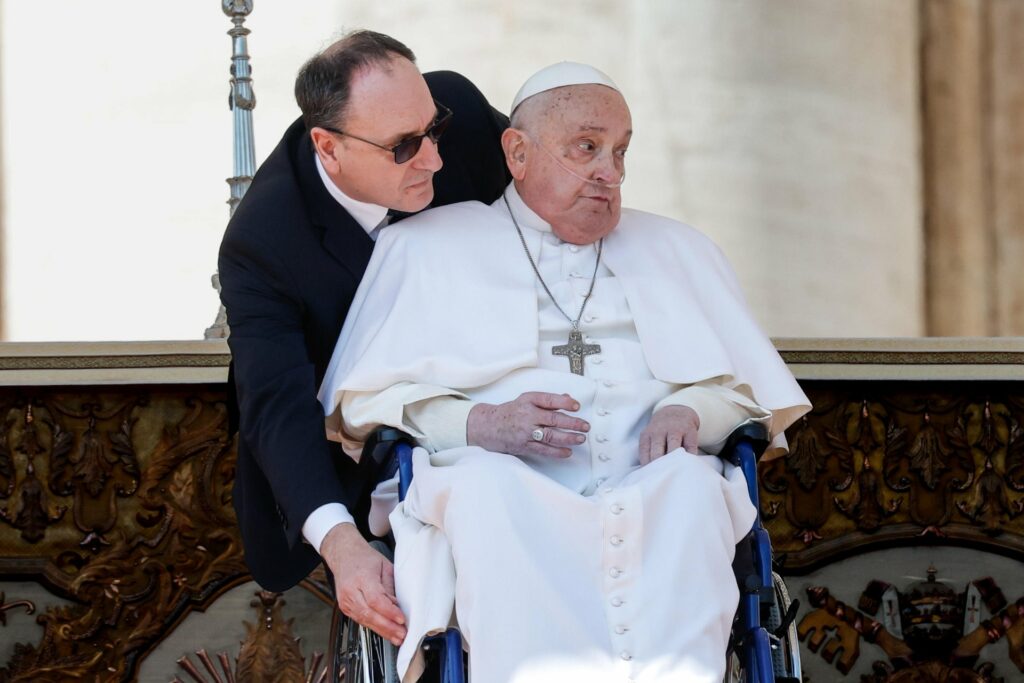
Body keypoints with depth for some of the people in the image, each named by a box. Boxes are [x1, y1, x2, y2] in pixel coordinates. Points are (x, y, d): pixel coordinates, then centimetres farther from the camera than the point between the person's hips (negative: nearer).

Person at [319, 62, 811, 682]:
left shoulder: (677, 251, 30)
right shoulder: (430, 247, 20)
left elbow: (751, 390, 21)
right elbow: (360, 405, 10)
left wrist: (690, 411, -3)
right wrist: (480, 424, -9)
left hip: (652, 497, 2)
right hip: (495, 498, -2)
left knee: (692, 482, -34)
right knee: (485, 480, -38)